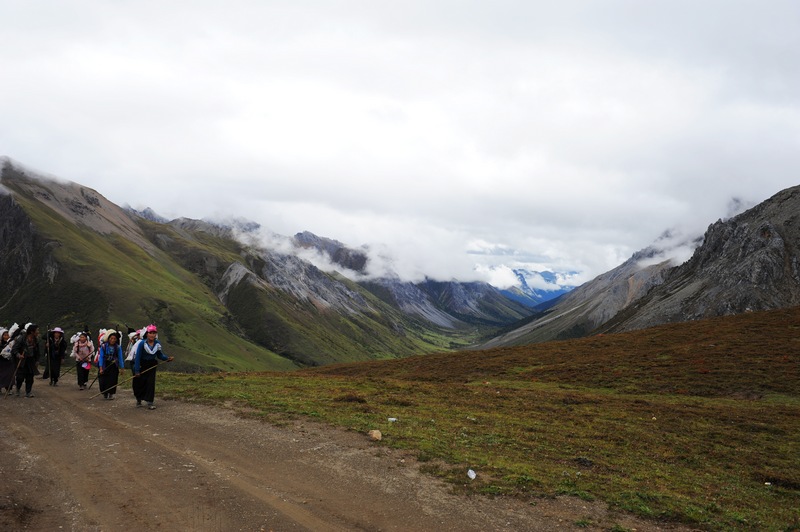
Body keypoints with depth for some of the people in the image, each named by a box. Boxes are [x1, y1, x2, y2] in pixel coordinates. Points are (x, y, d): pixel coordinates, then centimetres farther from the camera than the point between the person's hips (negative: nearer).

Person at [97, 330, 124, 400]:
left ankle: (111, 393, 12)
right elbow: (101, 357, -9)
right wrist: (100, 368, -17)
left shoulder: (118, 347, -5)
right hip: (105, 366, -1)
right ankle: (105, 393, 25)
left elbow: (120, 358, -1)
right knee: (103, 380, 0)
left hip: (114, 367, 1)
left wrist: (122, 368, -3)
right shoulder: (103, 346, -9)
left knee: (112, 380, -3)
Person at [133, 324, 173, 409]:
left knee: (151, 383, -7)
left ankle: (149, 402, -3)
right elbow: (138, 357, -17)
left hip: (152, 366, 2)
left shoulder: (158, 344, -9)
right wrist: (137, 371, -19)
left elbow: (160, 355, 1)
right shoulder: (142, 344, -20)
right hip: (141, 365, -2)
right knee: (139, 383, 9)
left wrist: (167, 358, -19)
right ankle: (138, 400, 35)